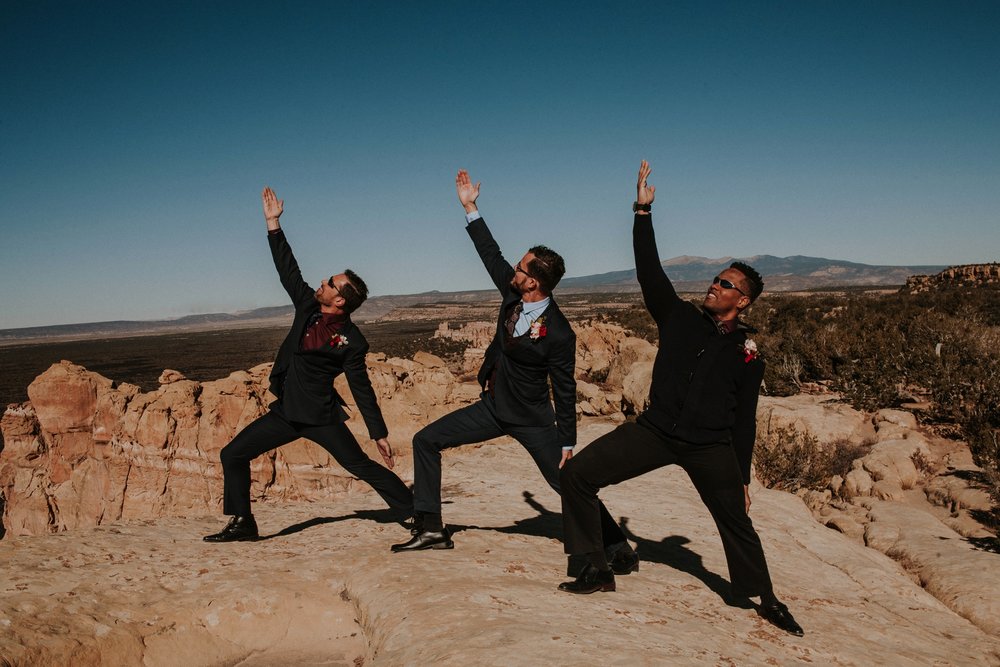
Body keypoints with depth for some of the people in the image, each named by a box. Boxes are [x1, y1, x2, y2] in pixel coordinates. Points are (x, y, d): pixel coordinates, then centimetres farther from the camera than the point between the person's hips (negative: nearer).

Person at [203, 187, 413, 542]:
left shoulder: (351, 341, -14)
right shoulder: (308, 306, 2)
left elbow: (362, 390, -9)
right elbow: (288, 269, 9)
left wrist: (379, 434, -9)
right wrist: (273, 223, 7)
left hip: (321, 416, -7)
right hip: (286, 411, 7)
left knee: (361, 465, -9)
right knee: (233, 455, 6)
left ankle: (416, 511, 2)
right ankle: (242, 523, 17)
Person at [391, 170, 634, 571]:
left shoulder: (558, 334, -23)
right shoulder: (513, 294, -6)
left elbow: (564, 391, -16)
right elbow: (491, 254, 6)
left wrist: (566, 445, -13)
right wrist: (470, 207, 6)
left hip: (532, 420, -7)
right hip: (492, 406, 7)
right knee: (426, 441, 3)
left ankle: (619, 548, 9)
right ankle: (431, 529, 8)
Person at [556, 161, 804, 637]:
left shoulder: (747, 354, 3)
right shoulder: (680, 318, 4)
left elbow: (744, 419, 8)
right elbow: (649, 271, -3)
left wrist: (742, 475, 9)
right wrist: (643, 212, -8)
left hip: (710, 448, -1)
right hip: (655, 430, 1)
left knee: (736, 522, 8)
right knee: (577, 474, -11)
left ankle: (766, 600, 33)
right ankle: (597, 571, -1)